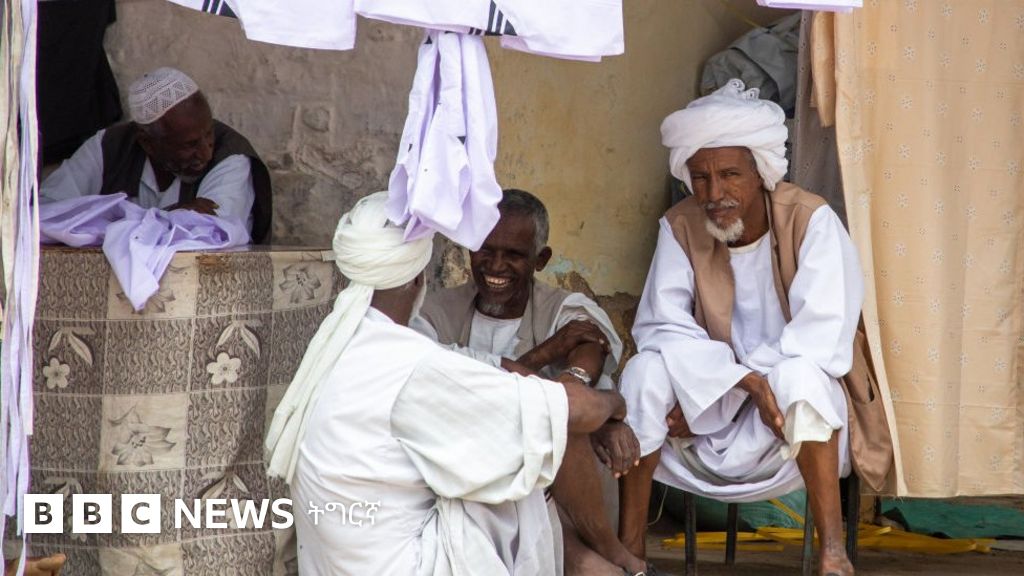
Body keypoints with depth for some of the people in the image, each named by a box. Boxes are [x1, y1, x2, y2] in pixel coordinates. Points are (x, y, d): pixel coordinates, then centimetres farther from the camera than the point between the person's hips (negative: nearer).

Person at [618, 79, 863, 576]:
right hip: (706, 413, 3)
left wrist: (705, 393, -23)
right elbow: (661, 327, -13)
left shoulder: (811, 220, -14)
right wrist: (744, 381, -32)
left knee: (799, 375, -34)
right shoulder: (681, 228, -5)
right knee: (646, 370, -24)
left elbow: (822, 335, -23)